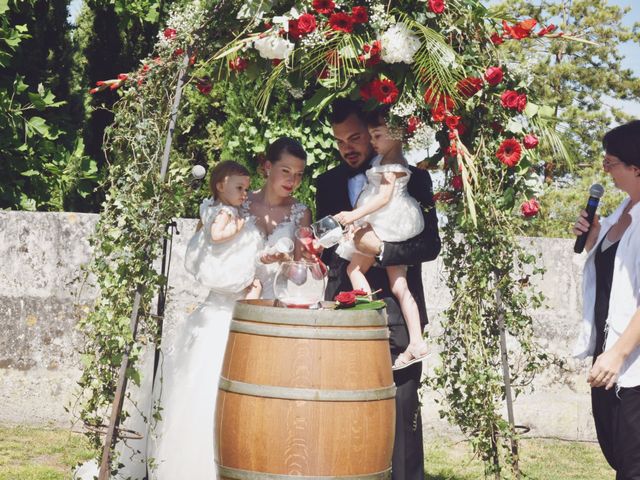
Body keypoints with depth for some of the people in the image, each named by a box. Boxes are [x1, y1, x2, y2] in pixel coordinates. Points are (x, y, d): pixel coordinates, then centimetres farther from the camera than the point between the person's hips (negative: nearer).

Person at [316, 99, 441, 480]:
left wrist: (381, 249, -17)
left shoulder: (412, 178, 3)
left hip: (394, 314, -3)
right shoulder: (328, 183, 15)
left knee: (401, 409, -5)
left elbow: (430, 244, -2)